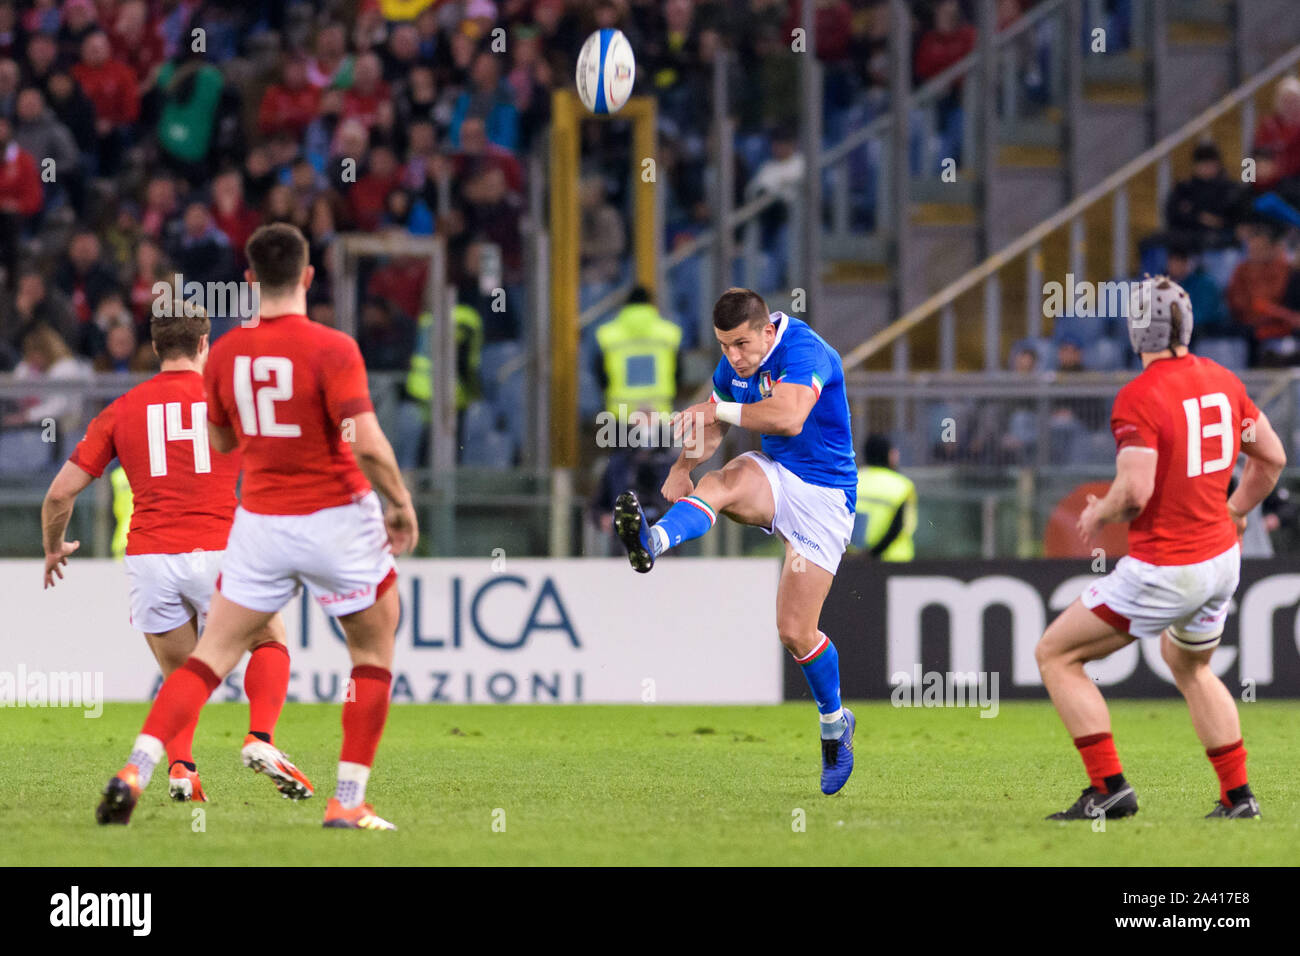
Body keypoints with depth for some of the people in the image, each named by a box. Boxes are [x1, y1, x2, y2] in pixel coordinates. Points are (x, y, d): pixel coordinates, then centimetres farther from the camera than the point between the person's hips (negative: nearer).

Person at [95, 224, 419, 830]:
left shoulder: (226, 352, 0)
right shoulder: (332, 350, -15)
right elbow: (366, 443, -22)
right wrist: (402, 505, -8)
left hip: (260, 523, 4)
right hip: (336, 518, -4)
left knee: (213, 656, 8)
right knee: (374, 656, 13)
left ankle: (137, 768, -10)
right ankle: (348, 802, 8)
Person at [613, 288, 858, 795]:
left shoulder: (804, 351, -24)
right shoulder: (734, 363, 0)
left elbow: (789, 416, -41)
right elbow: (712, 422, 16)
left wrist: (717, 409, -33)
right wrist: (683, 467, -3)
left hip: (823, 495, -6)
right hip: (773, 474, 6)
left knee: (795, 632, -7)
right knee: (719, 483, -32)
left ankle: (835, 724, 19)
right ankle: (652, 542, -59)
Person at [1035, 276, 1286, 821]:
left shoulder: (1138, 399, -18)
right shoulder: (1222, 381, 4)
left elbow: (1135, 491, -27)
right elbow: (1271, 458, 13)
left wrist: (1098, 514, -6)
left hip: (1164, 570, -8)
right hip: (1222, 560, 8)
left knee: (1055, 655, 3)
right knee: (1190, 669, 32)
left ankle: (1109, 787, -3)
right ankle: (1237, 795, 30)